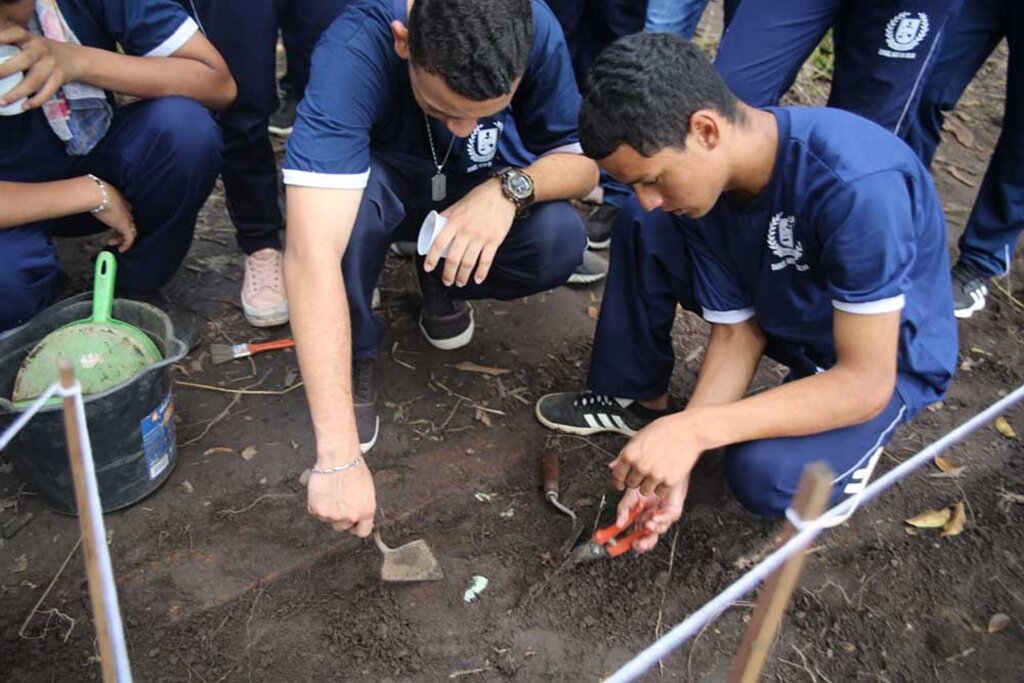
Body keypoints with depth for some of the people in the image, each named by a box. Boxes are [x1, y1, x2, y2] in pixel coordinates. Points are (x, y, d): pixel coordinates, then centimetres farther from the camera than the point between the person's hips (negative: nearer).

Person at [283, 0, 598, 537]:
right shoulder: (355, 49, -37)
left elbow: (584, 159, -14)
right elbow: (311, 253, -47)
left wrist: (510, 188, -38)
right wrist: (339, 456, -51)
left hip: (486, 195, 3)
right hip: (378, 184, -2)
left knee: (560, 241, -28)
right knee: (359, 196, -37)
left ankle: (442, 282, 5)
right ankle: (356, 358, -9)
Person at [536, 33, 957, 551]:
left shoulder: (857, 187, -37)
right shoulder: (699, 178, -16)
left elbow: (865, 383, -33)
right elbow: (738, 333, -11)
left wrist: (692, 430, -38)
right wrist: (676, 459, -24)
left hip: (884, 359, -5)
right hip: (781, 312, 6)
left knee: (763, 473, -32)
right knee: (640, 233, -9)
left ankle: (844, 445, 2)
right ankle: (636, 400, 8)